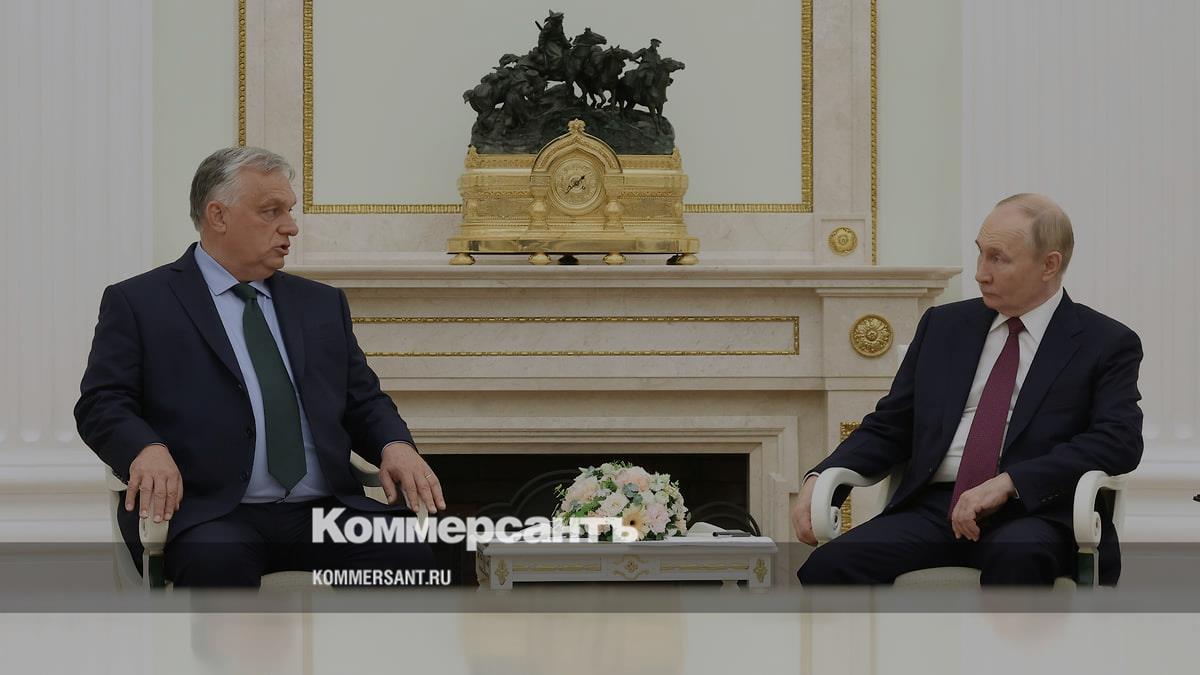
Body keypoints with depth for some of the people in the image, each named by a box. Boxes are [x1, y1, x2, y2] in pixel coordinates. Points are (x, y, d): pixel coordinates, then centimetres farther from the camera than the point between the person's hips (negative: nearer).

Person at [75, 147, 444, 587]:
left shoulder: (323, 304, 23)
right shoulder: (138, 303, 9)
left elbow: (364, 402, 23)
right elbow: (102, 404, 2)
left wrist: (395, 446, -1)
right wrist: (147, 450, -21)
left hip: (323, 511, 4)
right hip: (210, 514, -4)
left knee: (416, 550, -26)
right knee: (217, 561, -39)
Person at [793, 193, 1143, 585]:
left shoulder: (1106, 344, 7)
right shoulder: (944, 326, 20)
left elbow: (1120, 441, -8)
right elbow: (888, 427, 20)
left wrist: (1008, 483, -19)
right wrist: (822, 477, 0)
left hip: (1031, 513, -4)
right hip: (934, 507, 4)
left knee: (1015, 558, -41)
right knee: (830, 566, -25)